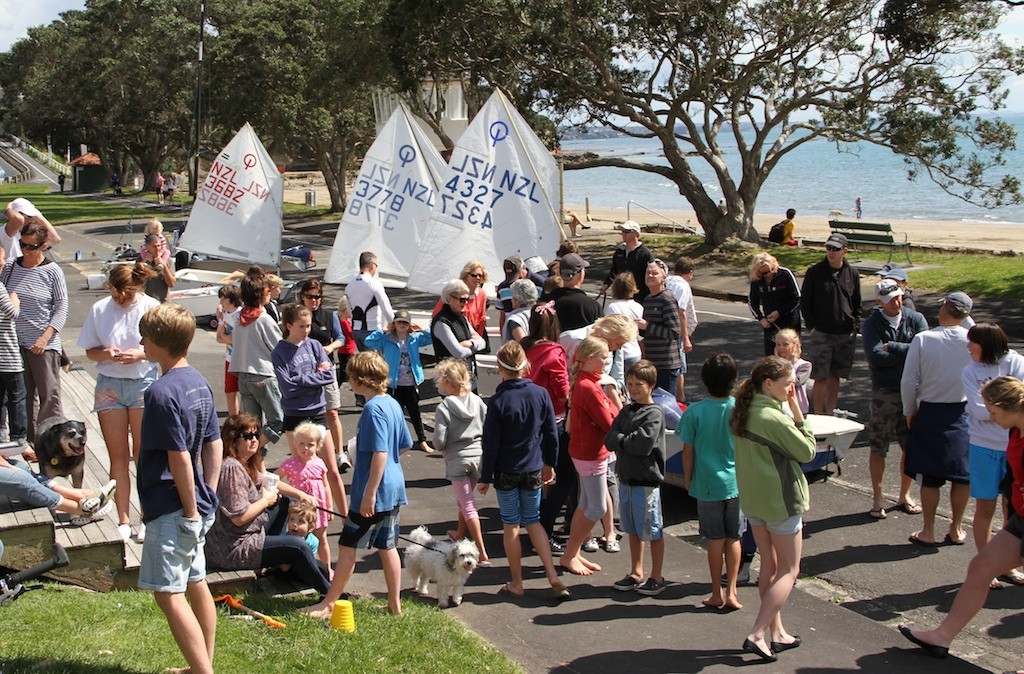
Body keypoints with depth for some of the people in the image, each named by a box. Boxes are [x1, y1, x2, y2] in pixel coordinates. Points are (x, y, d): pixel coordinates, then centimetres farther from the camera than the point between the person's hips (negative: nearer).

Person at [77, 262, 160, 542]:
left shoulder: (151, 308, -7)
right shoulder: (99, 309, 0)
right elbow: (90, 351, 6)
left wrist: (140, 354, -20)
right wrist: (106, 353, -15)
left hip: (144, 383, -2)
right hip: (109, 385, 2)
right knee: (118, 456, 6)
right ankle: (123, 520, 13)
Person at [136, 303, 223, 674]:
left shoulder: (162, 392, -20)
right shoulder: (198, 382, 7)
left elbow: (179, 458, -21)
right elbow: (214, 445, 10)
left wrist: (191, 509, -15)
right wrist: (208, 498, 12)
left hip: (171, 510, -10)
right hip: (197, 507, 10)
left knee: (169, 594, -5)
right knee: (196, 584, 18)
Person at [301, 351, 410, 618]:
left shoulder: (373, 408, -19)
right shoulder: (392, 404, 8)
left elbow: (380, 453, -24)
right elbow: (404, 445, 16)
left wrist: (369, 493, -22)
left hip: (375, 492, -9)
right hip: (394, 488, 9)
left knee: (347, 547, 1)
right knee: (387, 546, 15)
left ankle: (329, 604, 9)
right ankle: (395, 604, 20)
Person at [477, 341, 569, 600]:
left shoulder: (498, 401, -16)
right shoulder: (540, 394, -5)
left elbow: (491, 443, -12)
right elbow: (551, 434, 3)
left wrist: (485, 477, -4)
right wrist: (549, 464, 16)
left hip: (506, 472, -4)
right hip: (534, 470, 4)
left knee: (511, 525, 9)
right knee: (533, 521, 17)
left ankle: (516, 583, 17)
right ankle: (553, 577, 8)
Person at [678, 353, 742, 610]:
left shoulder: (694, 412, -13)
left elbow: (688, 451, -6)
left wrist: (687, 478, 10)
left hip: (708, 483, -1)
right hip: (736, 482, 1)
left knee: (715, 539, 9)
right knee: (733, 538, 13)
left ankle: (717, 594, 17)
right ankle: (731, 592, 11)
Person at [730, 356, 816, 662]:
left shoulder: (741, 413, 1)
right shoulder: (774, 418, -24)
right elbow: (807, 451, -13)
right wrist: (796, 409, -13)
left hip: (752, 499, 8)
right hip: (780, 499, -8)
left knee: (769, 565, 17)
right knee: (788, 570, 4)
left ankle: (777, 633, 25)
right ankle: (757, 634, -4)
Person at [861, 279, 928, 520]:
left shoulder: (915, 319, 1)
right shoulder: (872, 324, -5)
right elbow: (875, 358, -18)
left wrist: (892, 347, -14)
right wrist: (909, 350, -13)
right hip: (884, 394, -2)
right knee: (878, 449, 4)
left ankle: (905, 495, 27)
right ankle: (877, 499, 18)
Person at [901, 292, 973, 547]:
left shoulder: (922, 339, -13)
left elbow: (908, 381, -9)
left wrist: (909, 411, 6)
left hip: (930, 413, -1)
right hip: (963, 412, 1)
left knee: (929, 475, 9)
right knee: (962, 474, 15)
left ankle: (928, 532, 16)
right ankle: (956, 529, 24)